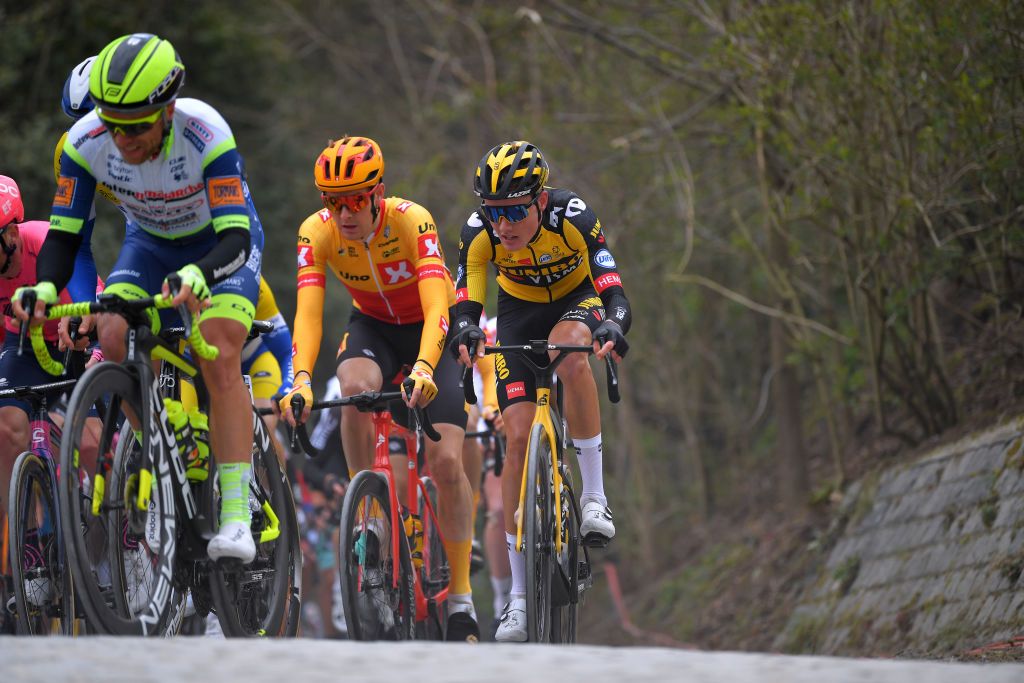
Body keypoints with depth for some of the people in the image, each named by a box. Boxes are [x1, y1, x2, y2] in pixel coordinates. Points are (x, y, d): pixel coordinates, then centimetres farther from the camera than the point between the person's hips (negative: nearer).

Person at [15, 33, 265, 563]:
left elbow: (235, 237, -42)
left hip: (222, 242, -4)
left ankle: (236, 518, -25)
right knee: (113, 337, -23)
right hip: (150, 243, 4)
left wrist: (197, 275, -63)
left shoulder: (205, 136, -38)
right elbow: (63, 232, -21)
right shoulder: (87, 142, -27)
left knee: (220, 358, -25)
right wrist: (44, 287, -42)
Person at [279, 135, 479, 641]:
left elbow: (437, 307, -39)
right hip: (372, 326, 2)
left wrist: (423, 369, -56)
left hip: (430, 330, -2)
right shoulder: (317, 232, -23)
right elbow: (307, 312, -30)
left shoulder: (412, 221, -31)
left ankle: (461, 597, -1)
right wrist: (301, 381, -46)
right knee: (355, 389, -35)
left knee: (445, 461, -14)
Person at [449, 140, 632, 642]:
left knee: (569, 350, -39)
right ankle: (520, 593, -5)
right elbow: (465, 305, -29)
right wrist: (465, 333, -53)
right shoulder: (478, 233, -27)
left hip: (577, 300, -2)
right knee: (518, 436, -10)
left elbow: (614, 292, -38)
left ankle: (594, 494, -28)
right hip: (519, 313, 2)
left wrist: (614, 327, -60)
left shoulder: (572, 217, -33)